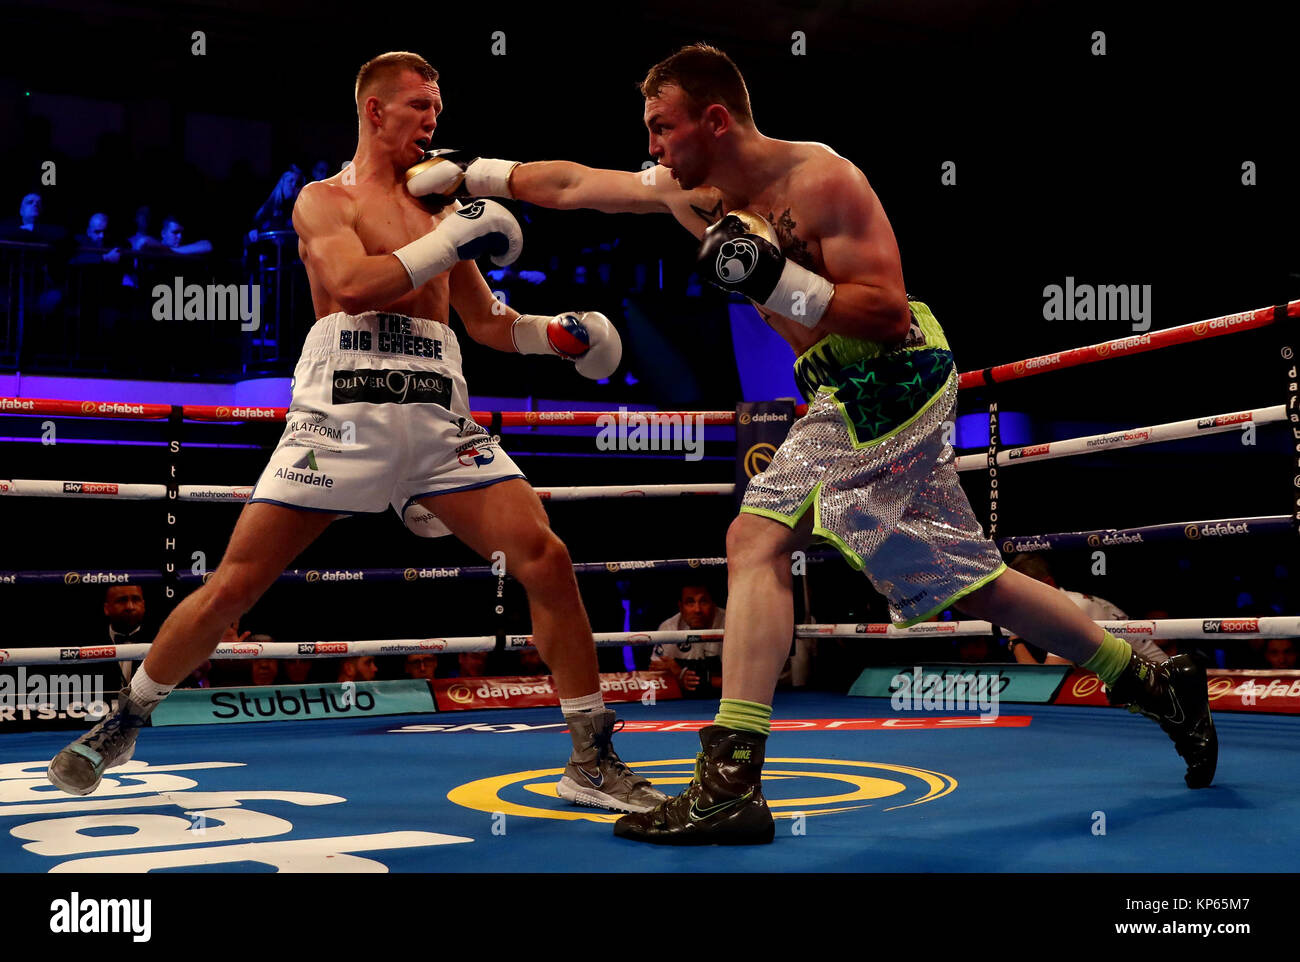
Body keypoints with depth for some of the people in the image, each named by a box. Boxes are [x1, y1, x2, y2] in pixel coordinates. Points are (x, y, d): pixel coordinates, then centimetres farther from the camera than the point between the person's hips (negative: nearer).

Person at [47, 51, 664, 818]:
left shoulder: (440, 209, 23)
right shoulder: (324, 200, 9)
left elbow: (486, 321, 29)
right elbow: (351, 284, -12)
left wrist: (555, 335, 13)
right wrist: (454, 239, -10)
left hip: (438, 420, 4)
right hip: (343, 415, -4)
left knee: (546, 559, -11)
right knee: (232, 587, -3)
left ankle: (593, 760, -2)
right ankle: (124, 724, 21)